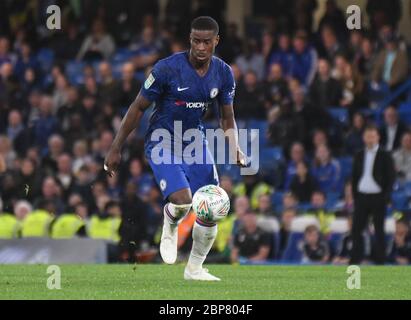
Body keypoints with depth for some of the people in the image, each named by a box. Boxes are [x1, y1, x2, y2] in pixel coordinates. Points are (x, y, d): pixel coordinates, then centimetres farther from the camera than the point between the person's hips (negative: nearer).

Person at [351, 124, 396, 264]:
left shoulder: (384, 156, -2)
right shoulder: (359, 156, 10)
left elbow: (391, 178, -4)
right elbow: (355, 177, 14)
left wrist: (386, 197, -11)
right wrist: (354, 195, 6)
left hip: (378, 198, -4)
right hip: (361, 196, 4)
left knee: (379, 230, 1)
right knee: (356, 228, 2)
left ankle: (380, 260, 5)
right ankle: (355, 258, 8)